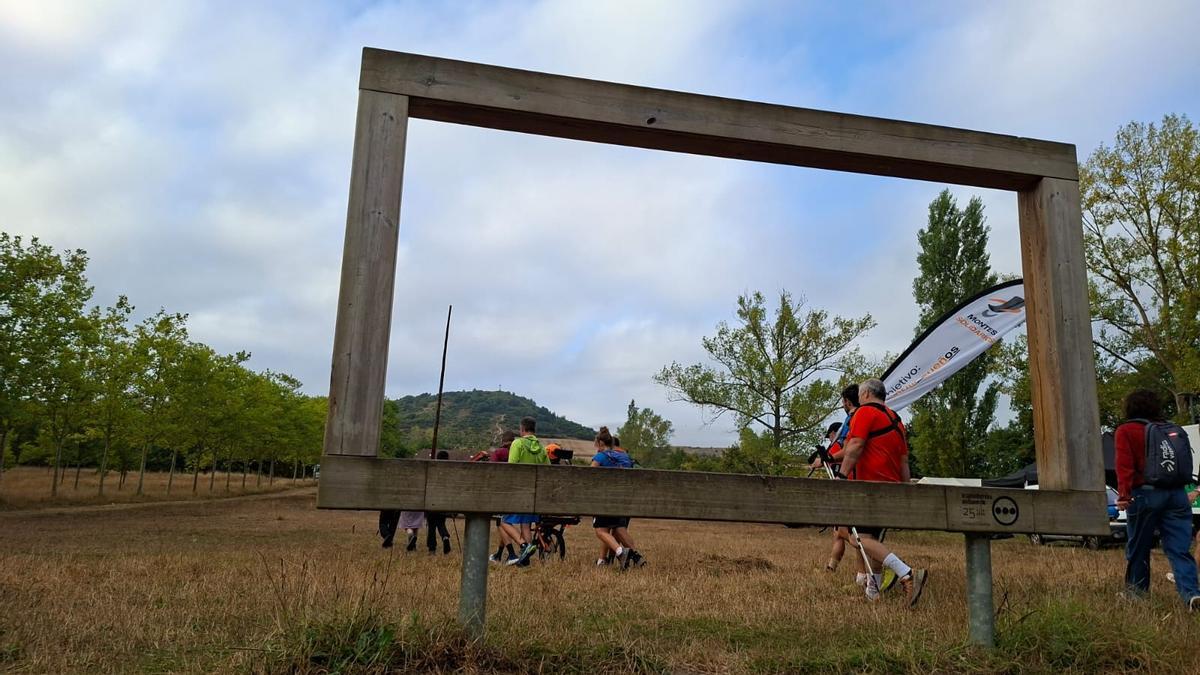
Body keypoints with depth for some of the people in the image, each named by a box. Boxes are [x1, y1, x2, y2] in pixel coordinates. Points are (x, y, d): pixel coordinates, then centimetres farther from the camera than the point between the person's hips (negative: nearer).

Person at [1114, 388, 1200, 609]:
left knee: (1138, 547, 10)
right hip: (1176, 493, 4)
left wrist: (1123, 494, -17)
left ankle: (1137, 590, 20)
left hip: (1145, 493, -4)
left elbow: (1124, 464, -12)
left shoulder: (1125, 431, 0)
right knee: (1179, 549, 1)